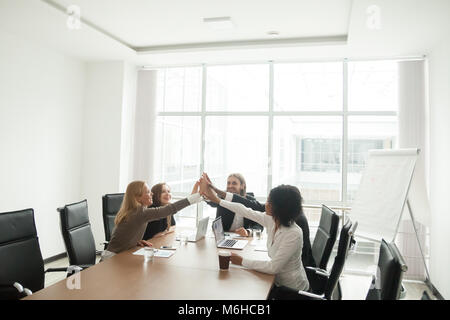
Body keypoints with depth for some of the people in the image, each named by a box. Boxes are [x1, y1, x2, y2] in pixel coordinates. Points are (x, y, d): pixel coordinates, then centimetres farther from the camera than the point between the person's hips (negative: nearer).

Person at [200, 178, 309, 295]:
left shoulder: (294, 234, -30)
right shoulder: (271, 220, -9)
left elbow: (273, 267, -29)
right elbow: (246, 211, 0)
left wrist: (242, 261, -22)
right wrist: (216, 200, 5)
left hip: (292, 290, -6)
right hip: (278, 280, 6)